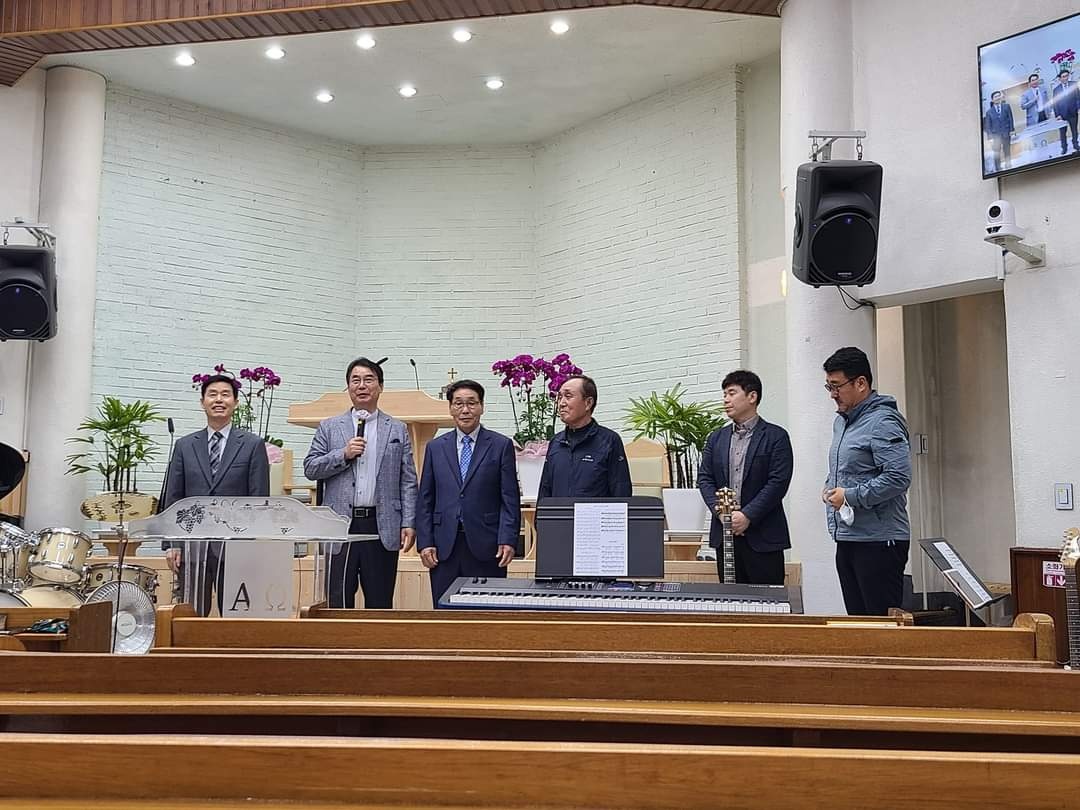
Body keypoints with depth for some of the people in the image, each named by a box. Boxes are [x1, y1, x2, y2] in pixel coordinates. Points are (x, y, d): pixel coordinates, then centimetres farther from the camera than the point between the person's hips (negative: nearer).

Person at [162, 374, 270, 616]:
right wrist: (170, 543, 2)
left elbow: (260, 500, 0)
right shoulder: (185, 446, 11)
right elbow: (173, 498, 10)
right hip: (193, 545, 2)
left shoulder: (252, 445, 3)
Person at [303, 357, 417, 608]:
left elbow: (408, 481, 6)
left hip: (382, 528, 0)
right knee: (338, 603, 2)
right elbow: (310, 468, 5)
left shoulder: (397, 430, 10)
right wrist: (343, 454, -9)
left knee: (380, 603, 5)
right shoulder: (329, 427, 11)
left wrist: (409, 524, -2)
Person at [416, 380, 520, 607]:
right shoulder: (435, 448, 11)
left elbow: (510, 500, 0)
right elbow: (425, 501, 10)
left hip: (485, 546, -2)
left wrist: (507, 540, -10)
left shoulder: (501, 445, 3)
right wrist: (425, 542, 2)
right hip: (444, 548, 2)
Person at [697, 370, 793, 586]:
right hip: (725, 533, 4)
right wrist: (720, 509, -8)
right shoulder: (716, 438, 14)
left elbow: (778, 483, -10)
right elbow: (704, 478, 9)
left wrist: (747, 515, -15)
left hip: (763, 536, -4)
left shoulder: (776, 436, -2)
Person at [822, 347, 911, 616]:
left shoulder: (882, 422, -14)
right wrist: (830, 488, 10)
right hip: (847, 540, 9)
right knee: (856, 619, 14)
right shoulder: (842, 421, 16)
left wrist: (851, 496, -17)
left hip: (878, 541, -9)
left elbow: (899, 476, -23)